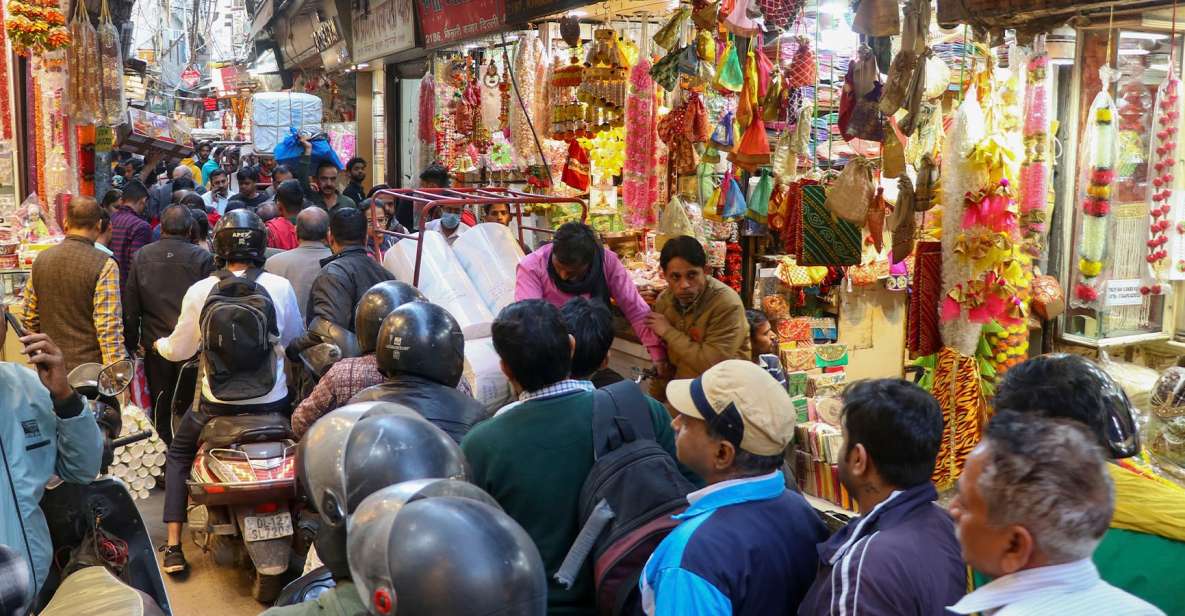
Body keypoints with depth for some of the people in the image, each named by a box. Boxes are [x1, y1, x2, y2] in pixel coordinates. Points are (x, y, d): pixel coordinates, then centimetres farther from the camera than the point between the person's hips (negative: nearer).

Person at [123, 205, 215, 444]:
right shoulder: (202, 257, -10)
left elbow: (130, 307, 3)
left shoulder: (142, 256, -1)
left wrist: (131, 343, 11)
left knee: (161, 409, 13)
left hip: (155, 346, 2)